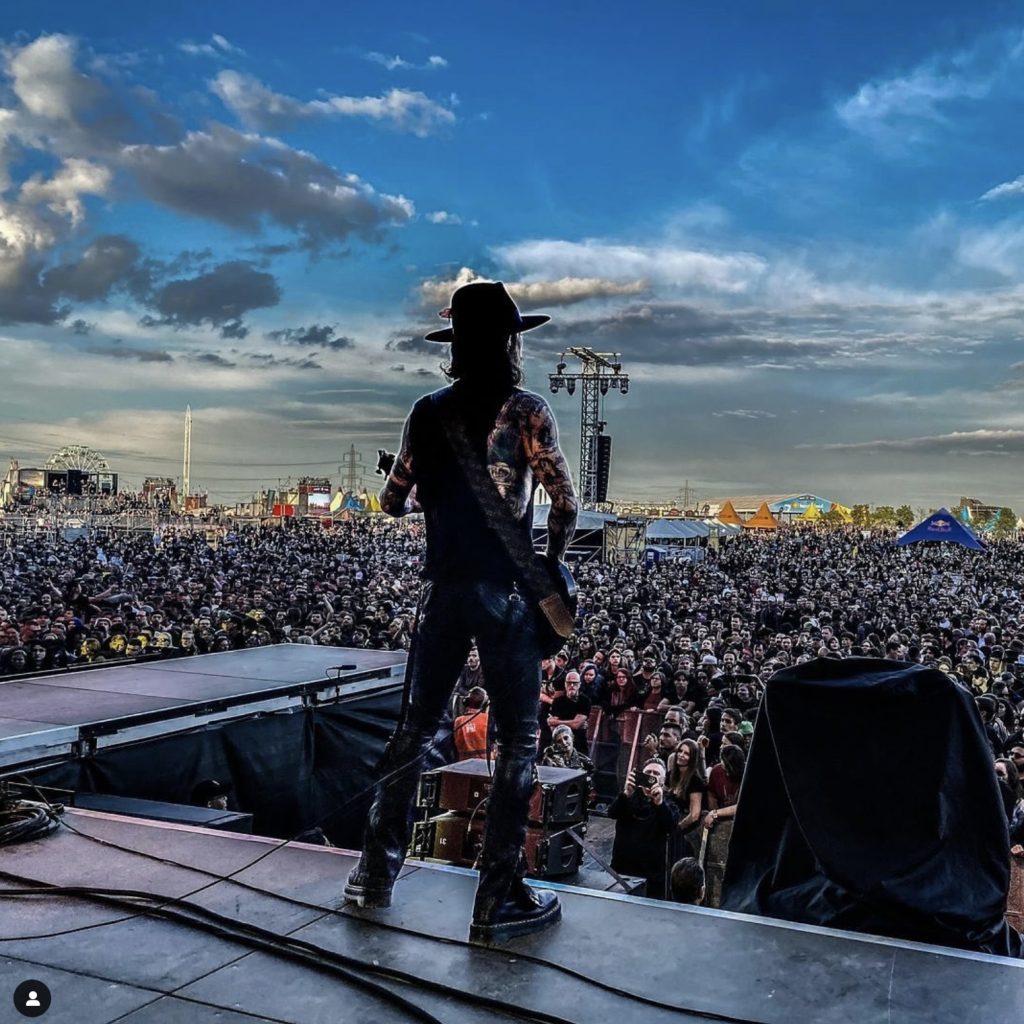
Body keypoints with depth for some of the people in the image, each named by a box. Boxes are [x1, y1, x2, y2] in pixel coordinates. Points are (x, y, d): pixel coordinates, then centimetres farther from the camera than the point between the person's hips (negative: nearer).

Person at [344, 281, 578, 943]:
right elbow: (565, 503, -11)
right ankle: (499, 901, 8)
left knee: (416, 727, 15)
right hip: (507, 591, -5)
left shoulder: (429, 412, 7)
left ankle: (378, 872, 25)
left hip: (445, 588, 5)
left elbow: (394, 501, 12)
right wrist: (552, 567, 5)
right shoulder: (525, 409, -7)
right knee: (517, 743, 4)